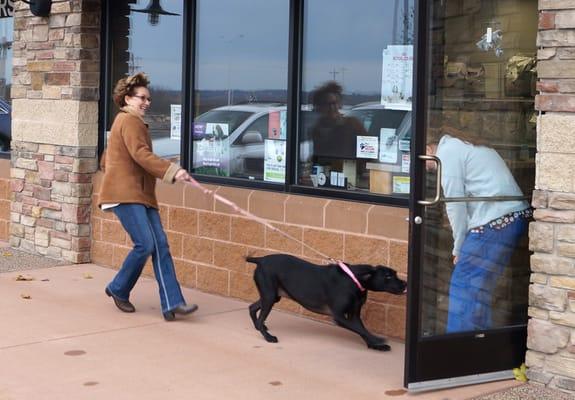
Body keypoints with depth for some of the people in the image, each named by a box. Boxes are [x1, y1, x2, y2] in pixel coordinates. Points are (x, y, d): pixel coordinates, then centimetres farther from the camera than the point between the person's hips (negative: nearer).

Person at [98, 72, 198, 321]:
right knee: (145, 244, -16)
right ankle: (119, 289, 6)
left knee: (160, 245, -3)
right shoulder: (129, 121, -6)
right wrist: (172, 172, -28)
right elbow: (142, 155, -21)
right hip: (125, 194, -10)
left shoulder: (126, 122, 26)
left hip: (141, 194, 10)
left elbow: (106, 161, 31)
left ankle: (172, 304, -10)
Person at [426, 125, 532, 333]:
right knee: (477, 287, 13)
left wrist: (458, 248, 1)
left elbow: (455, 202, -7)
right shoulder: (466, 147, 28)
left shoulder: (447, 151, 0)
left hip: (496, 221, -9)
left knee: (465, 284, -6)